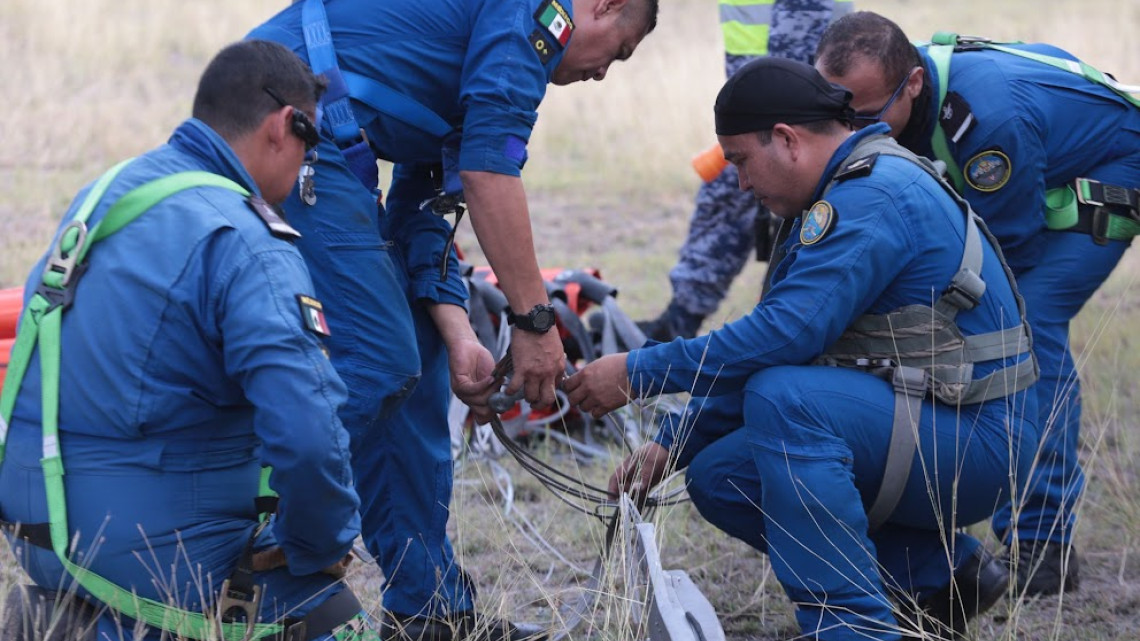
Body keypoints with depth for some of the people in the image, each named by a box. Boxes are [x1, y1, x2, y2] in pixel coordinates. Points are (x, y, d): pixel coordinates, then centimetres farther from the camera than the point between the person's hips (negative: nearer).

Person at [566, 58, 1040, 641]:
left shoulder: (876, 197, -18)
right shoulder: (843, 194, 15)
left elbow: (782, 334, -27)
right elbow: (761, 351, 18)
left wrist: (638, 373, -19)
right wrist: (671, 443, 11)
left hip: (971, 438, -10)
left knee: (783, 398, -30)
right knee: (719, 478, 7)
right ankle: (944, 574, 10)